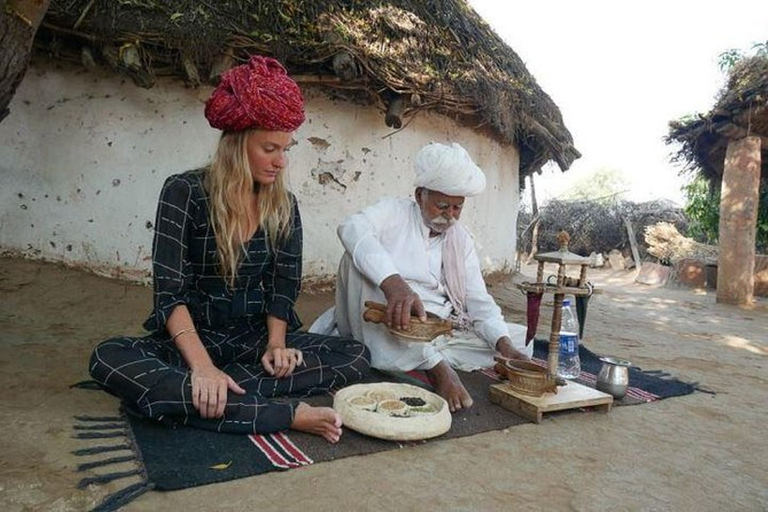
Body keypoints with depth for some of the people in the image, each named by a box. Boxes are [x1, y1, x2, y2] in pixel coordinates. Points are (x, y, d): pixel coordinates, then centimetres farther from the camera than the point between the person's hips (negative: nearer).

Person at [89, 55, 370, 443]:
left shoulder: (284, 206, 3)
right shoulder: (185, 192, -8)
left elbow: (283, 288, 2)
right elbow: (170, 292, -16)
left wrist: (276, 343, -18)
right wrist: (203, 366, -30)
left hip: (254, 340, 3)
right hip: (191, 340, -2)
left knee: (356, 356, -19)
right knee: (110, 359, -33)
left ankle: (195, 397, -27)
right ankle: (287, 414, -37)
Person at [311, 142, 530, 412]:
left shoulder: (461, 240, 15)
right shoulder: (395, 211, -1)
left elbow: (479, 299, 8)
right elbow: (352, 228, -24)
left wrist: (504, 346, -11)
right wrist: (392, 283, -41)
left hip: (440, 332, 4)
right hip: (389, 326, -4)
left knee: (520, 340, -4)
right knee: (358, 258, -30)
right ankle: (434, 367, -32)